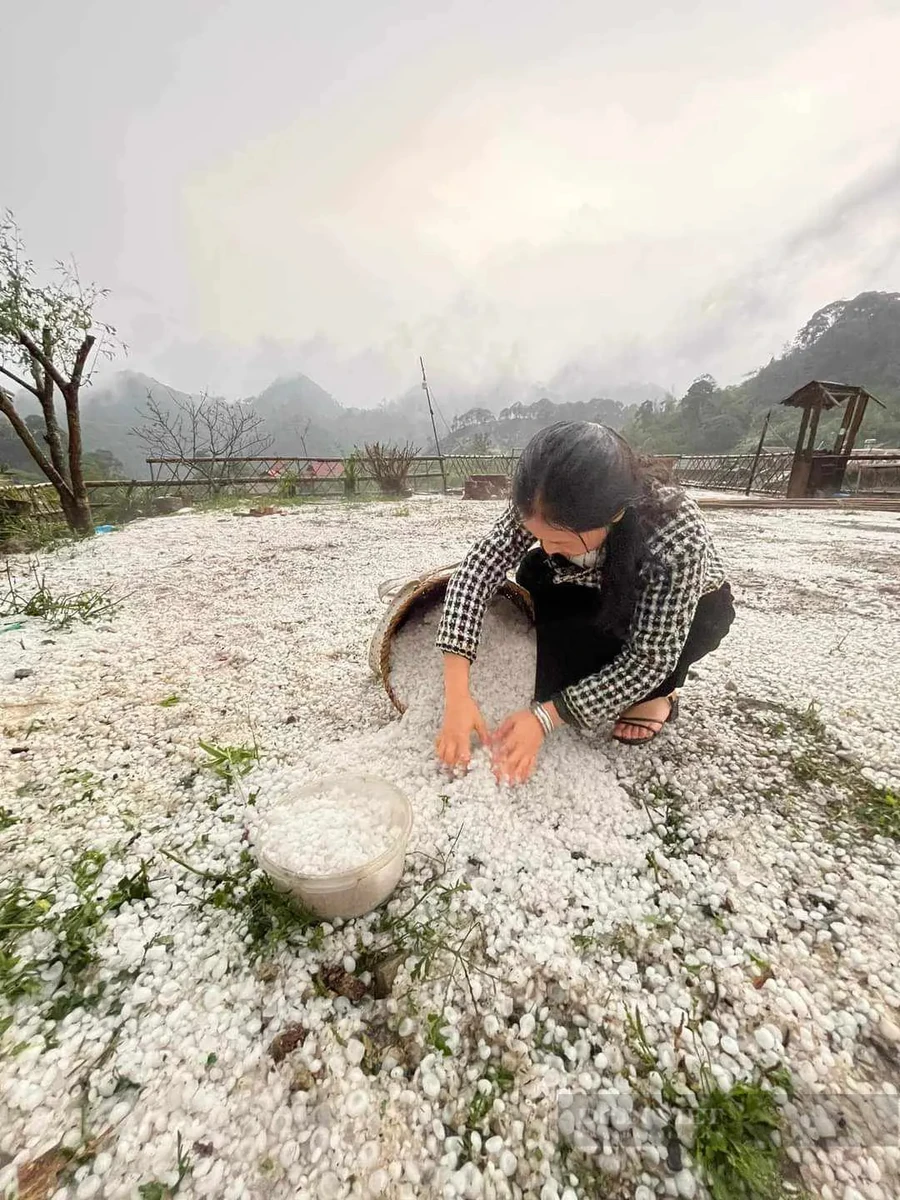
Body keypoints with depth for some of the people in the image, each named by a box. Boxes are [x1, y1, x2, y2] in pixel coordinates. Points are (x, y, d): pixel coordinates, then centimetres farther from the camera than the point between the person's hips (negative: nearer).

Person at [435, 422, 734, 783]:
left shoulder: (676, 533, -40)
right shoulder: (542, 509, -30)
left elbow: (651, 656, -34)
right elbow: (478, 568, -32)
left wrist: (545, 717, -38)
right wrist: (457, 692, -41)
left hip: (695, 608, -3)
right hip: (605, 597, 4)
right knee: (535, 572, -24)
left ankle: (657, 692, 0)